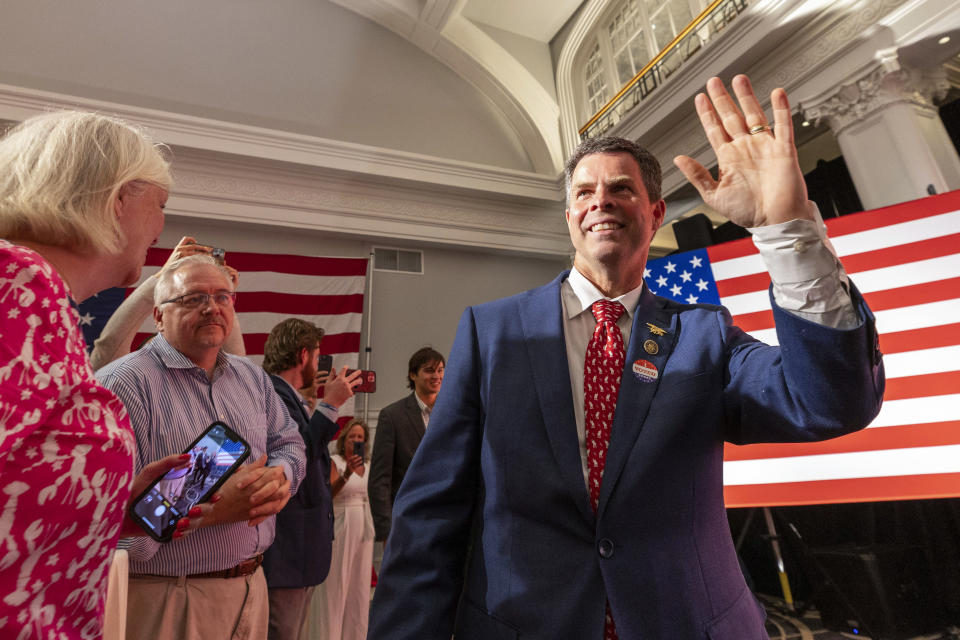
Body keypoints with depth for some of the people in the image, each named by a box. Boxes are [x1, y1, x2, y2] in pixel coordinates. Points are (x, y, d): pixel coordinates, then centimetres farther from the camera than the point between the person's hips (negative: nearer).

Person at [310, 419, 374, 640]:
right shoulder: (334, 462, -6)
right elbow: (328, 493, -21)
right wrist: (346, 475, -38)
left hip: (364, 530, 6)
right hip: (340, 530, -6)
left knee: (359, 586, 13)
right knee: (335, 586, 1)